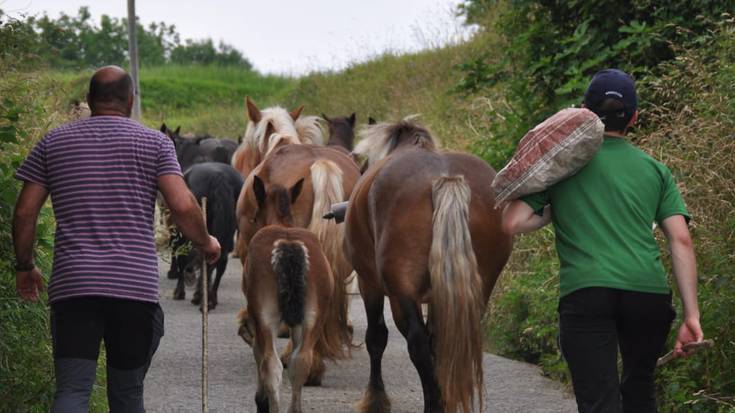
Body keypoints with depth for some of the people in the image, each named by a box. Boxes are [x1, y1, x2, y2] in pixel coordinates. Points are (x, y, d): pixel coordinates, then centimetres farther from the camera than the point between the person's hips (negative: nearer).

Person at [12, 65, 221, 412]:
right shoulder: (155, 143, 6)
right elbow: (183, 206, -6)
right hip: (137, 284, 0)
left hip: (72, 284, 0)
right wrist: (206, 243, 12)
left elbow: (24, 212, 8)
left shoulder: (53, 143, 11)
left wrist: (24, 267, 21)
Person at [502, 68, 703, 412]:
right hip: (649, 292, 3)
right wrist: (691, 315, 3)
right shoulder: (655, 170, 16)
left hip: (584, 293, -3)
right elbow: (681, 241, 5)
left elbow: (512, 224, 3)